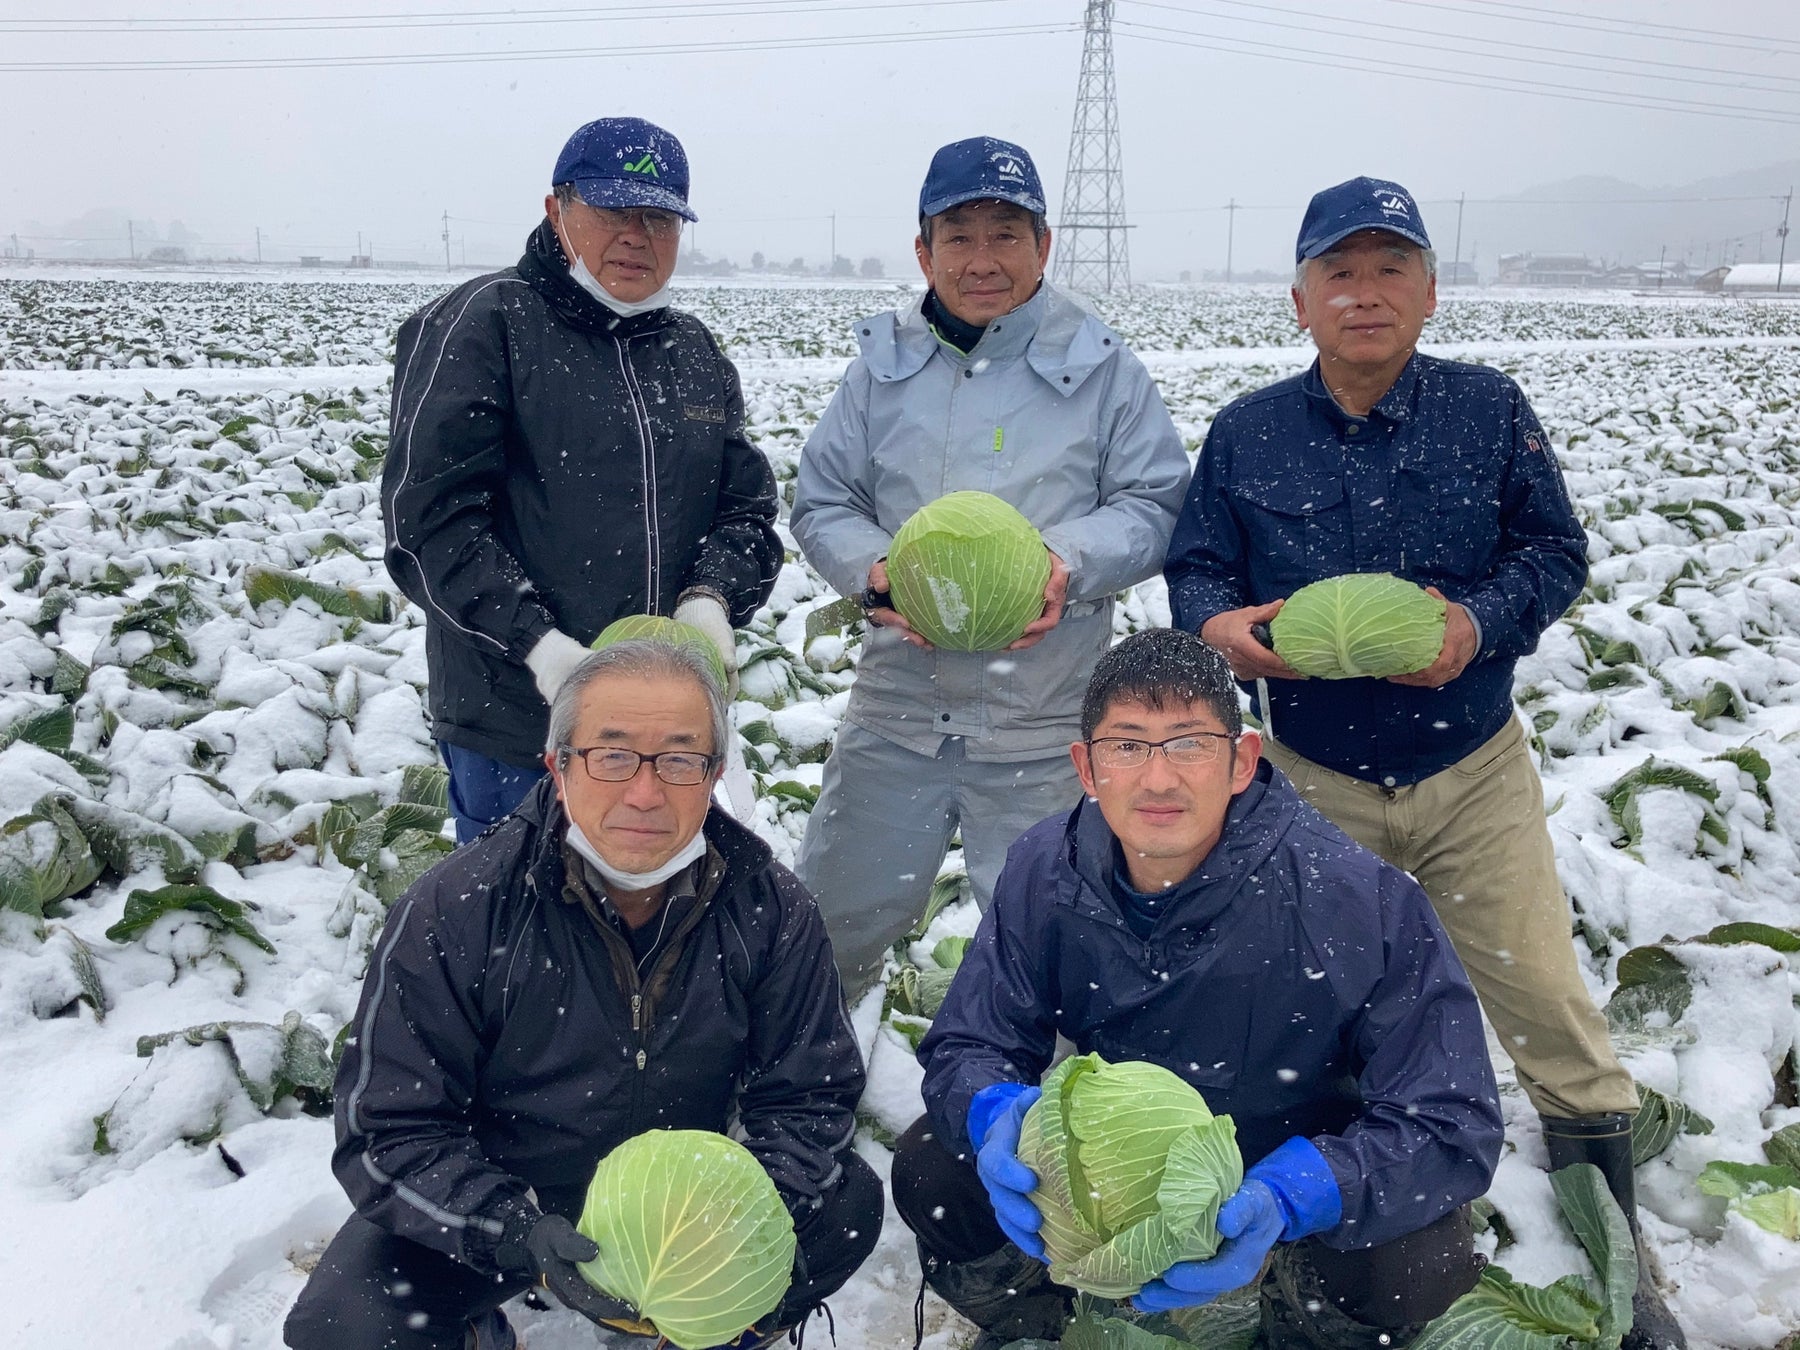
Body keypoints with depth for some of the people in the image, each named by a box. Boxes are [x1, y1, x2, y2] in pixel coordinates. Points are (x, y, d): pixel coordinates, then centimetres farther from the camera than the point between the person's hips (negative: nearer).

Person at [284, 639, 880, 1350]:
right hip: (491, 1203, -1)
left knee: (848, 1200, -18)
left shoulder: (769, 910, -15)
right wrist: (521, 1236, -34)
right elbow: (391, 1132, -18)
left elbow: (807, 1095, -7)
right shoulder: (451, 913, -22)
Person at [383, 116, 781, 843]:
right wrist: (535, 641, -22)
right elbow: (430, 519, -13)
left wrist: (711, 598, -11)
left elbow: (747, 509, 10)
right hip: (515, 725, -5)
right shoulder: (479, 325, -6)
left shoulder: (696, 352, 13)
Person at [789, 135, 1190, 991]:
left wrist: (1069, 563, -17)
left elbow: (1154, 504, 2)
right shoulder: (883, 366, 8)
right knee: (828, 922, 15)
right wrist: (873, 570, -12)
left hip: (1041, 727, -2)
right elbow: (822, 504, 9)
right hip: (895, 705, 3)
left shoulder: (1099, 367, 2)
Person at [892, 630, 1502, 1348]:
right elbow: (965, 1044, -10)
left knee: (1422, 1257, -31)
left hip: (1297, 1160, -2)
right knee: (930, 1171, -17)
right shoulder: (1043, 873, -18)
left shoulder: (1367, 904, -29)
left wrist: (1287, 1197, -45)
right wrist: (998, 1114, -36)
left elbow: (1453, 1122, -27)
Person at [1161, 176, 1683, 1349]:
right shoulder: (1246, 434, -2)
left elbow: (1555, 549, -1)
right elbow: (1196, 567, 2)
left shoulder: (1489, 409, -4)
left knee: (1548, 1005, 1)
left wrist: (1481, 622, -21)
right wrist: (1217, 624, -21)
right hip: (1312, 782, 1)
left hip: (1475, 777, 0)